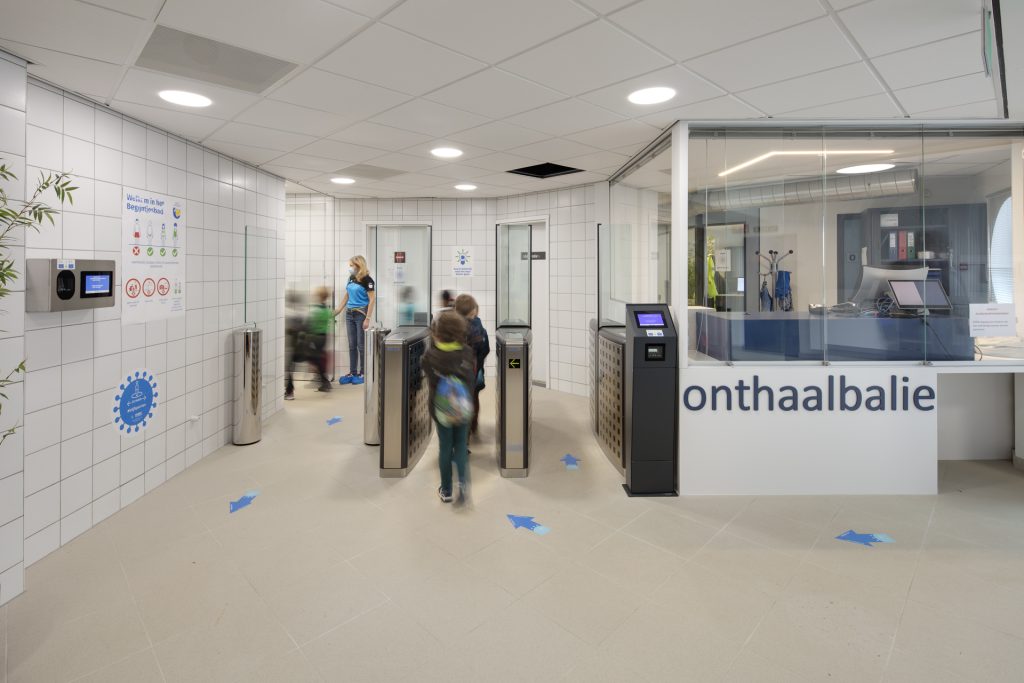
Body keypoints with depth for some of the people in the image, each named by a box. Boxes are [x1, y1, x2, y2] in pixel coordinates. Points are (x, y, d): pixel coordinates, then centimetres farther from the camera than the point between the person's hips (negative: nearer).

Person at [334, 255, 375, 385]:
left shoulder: (367, 279, -11)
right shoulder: (351, 278, 10)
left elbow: (372, 300, -14)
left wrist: (367, 319, -19)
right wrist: (338, 311, 17)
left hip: (361, 314, -7)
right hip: (350, 314, 7)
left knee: (361, 345, 0)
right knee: (352, 345, 9)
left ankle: (363, 373, 10)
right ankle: (352, 373, 16)